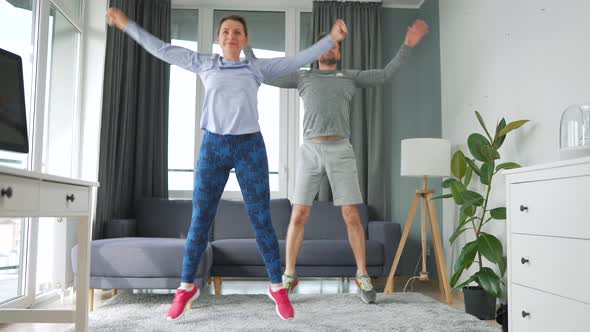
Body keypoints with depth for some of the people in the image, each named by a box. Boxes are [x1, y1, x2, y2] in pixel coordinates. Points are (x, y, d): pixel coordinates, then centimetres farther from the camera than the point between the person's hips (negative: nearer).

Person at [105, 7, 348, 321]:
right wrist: (128, 25, 16)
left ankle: (277, 287, 12)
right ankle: (187, 286, 20)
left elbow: (299, 59, 8)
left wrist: (331, 38, 2)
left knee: (261, 221, 0)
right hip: (213, 145, 1)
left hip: (250, 146, -1)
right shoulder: (205, 64, 12)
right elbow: (163, 50, 15)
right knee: (200, 220, 4)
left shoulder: (258, 68, 10)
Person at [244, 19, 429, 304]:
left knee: (352, 216, -3)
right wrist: (246, 46, 15)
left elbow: (385, 75, 15)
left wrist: (407, 45, 11)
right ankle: (289, 275, 10)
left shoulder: (350, 77, 20)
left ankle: (362, 276, 9)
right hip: (310, 150, 0)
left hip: (340, 150, 0)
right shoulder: (302, 77, 19)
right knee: (299, 215, -2)